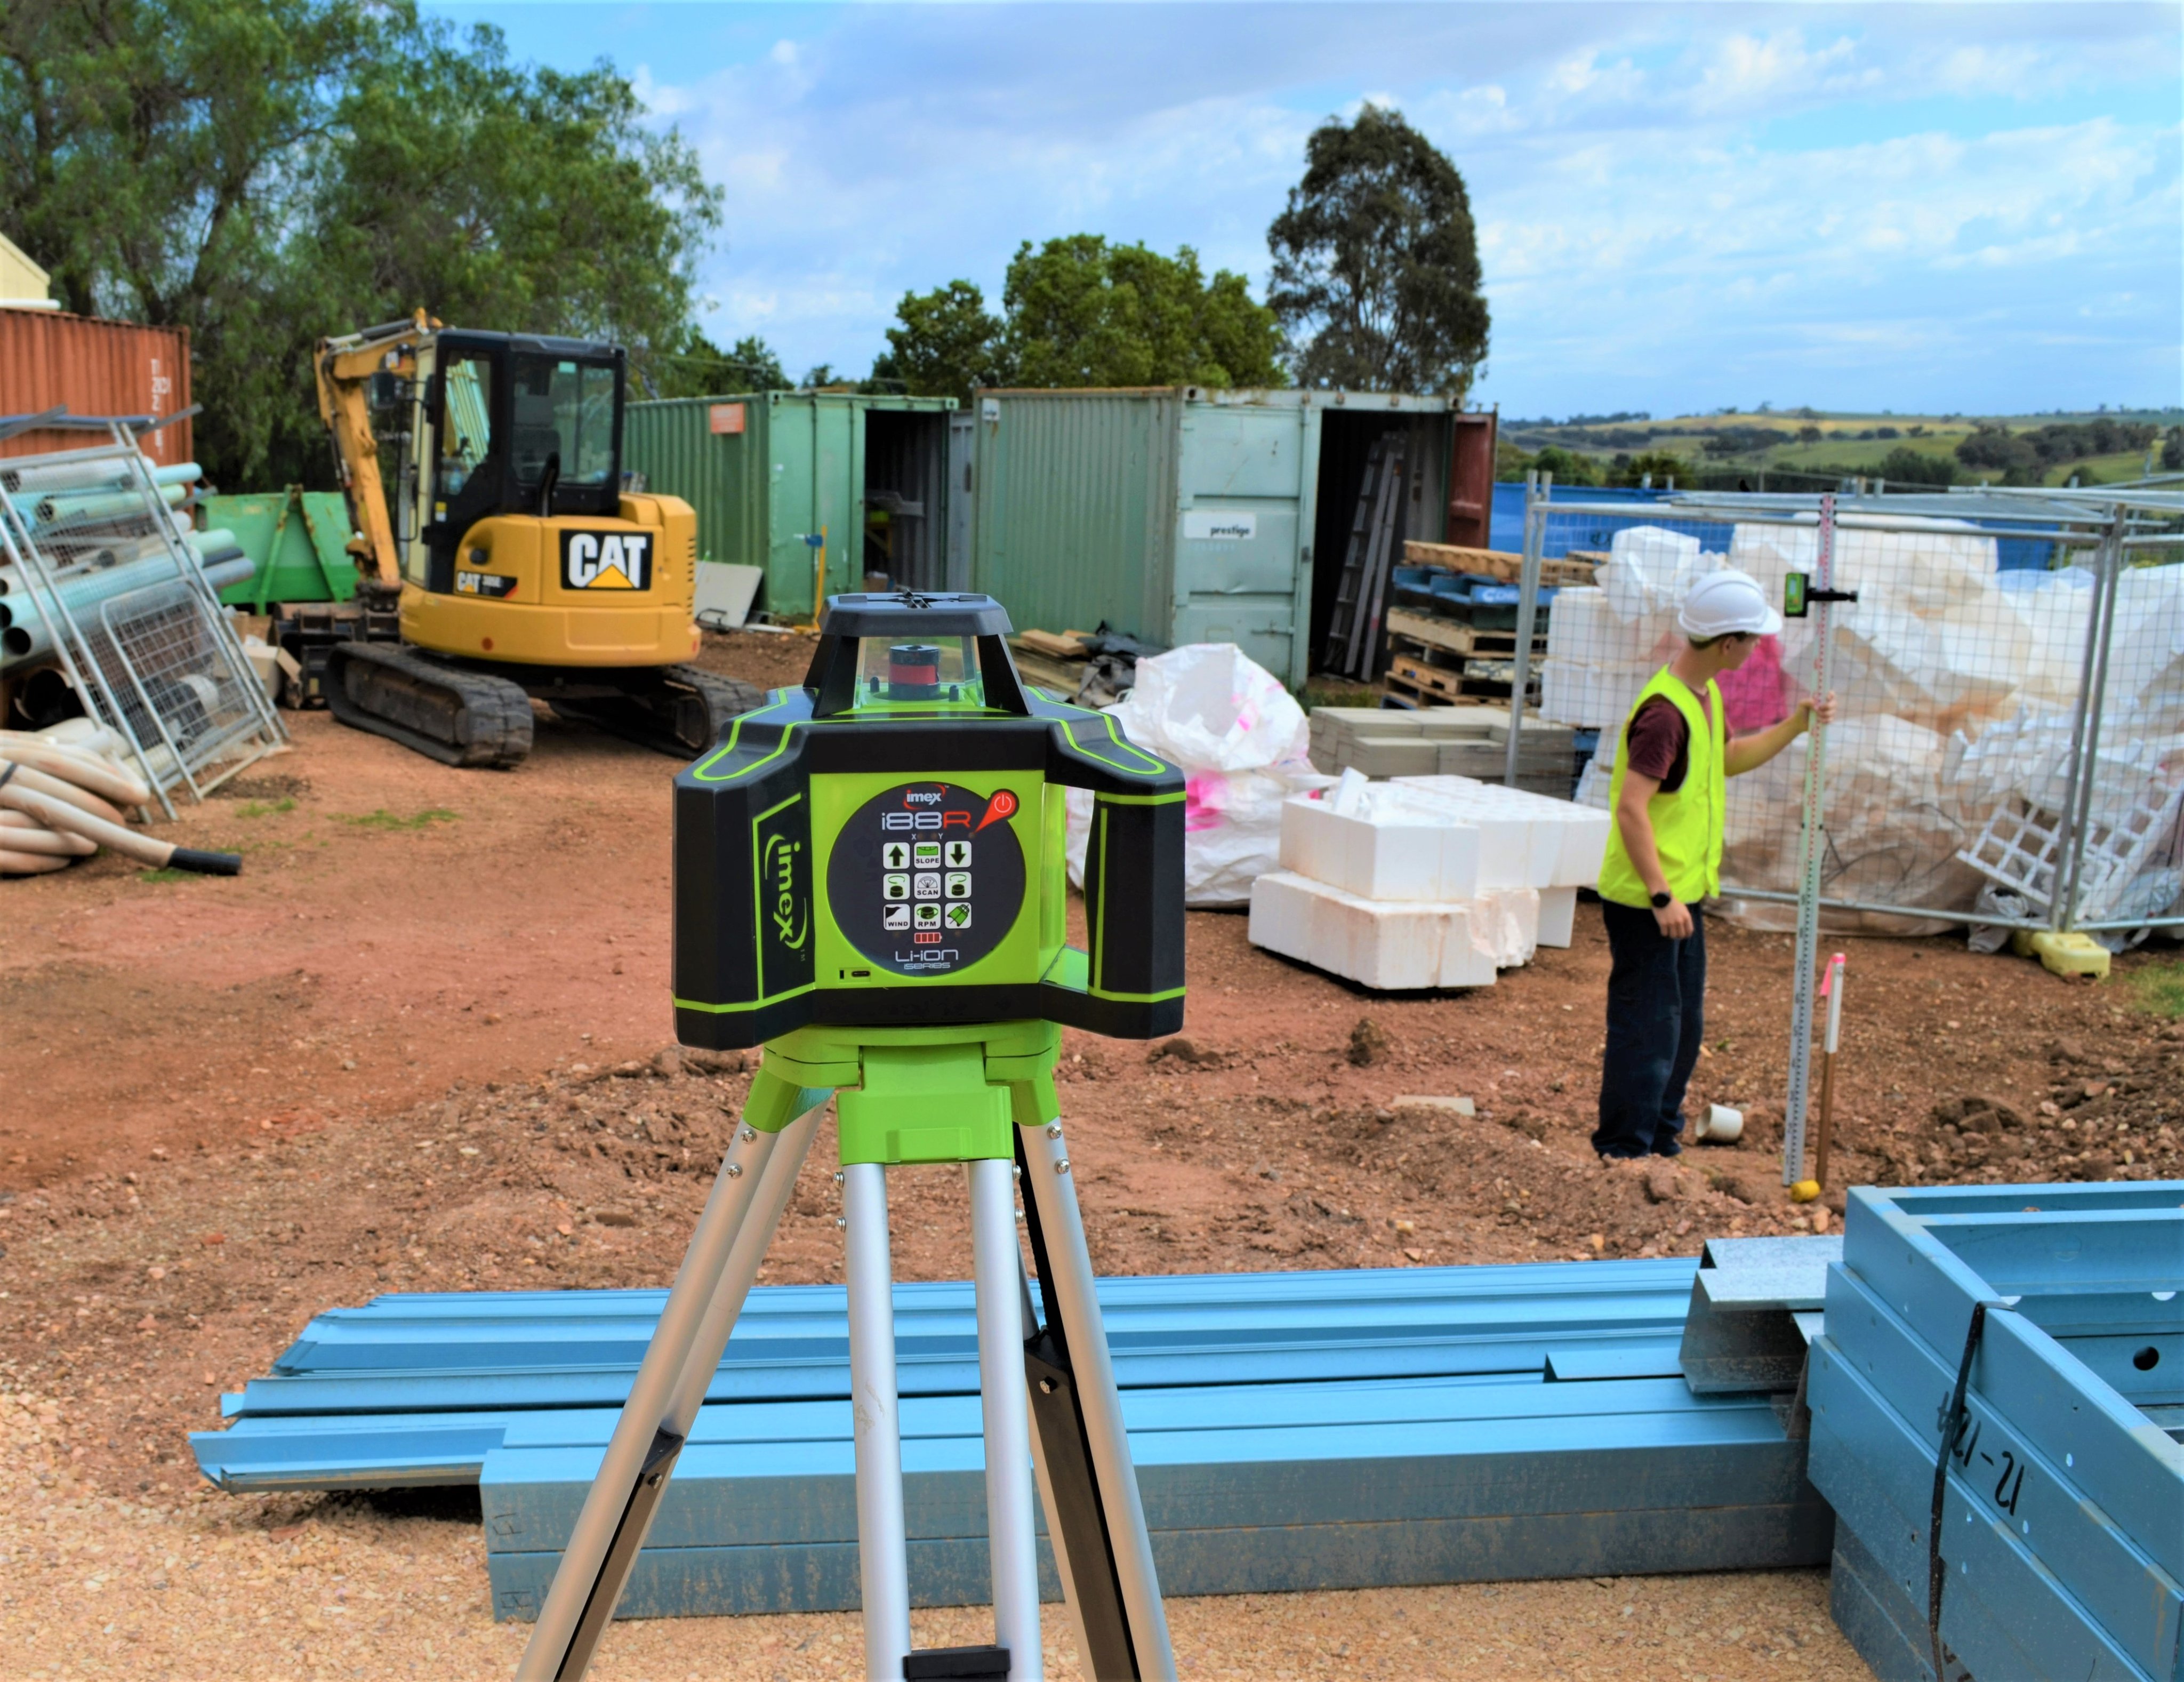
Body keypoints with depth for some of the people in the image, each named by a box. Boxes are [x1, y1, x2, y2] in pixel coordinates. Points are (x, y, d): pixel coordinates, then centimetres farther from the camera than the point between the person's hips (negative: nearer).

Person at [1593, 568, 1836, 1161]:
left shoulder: (1707, 693, 9)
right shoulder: (1665, 711, -23)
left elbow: (1729, 758, 27)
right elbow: (1631, 807, -28)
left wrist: (1796, 725, 17)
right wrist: (1661, 896, -27)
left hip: (1683, 894, 10)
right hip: (1645, 901, -10)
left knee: (1685, 1025, 18)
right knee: (1647, 1028, -3)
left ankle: (1660, 1141, 32)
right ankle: (1622, 1156, 8)